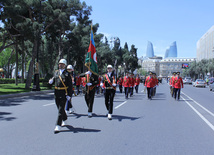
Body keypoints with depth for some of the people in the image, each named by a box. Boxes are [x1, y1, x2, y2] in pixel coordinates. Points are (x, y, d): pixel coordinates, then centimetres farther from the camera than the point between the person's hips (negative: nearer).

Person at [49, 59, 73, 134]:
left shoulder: (67, 74, -3)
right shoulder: (56, 72, 11)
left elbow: (70, 85, -6)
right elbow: (54, 79, 21)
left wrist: (69, 95, -13)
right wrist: (51, 81, -5)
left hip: (64, 94, -5)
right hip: (57, 93, 6)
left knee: (61, 109, -9)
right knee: (60, 108, 17)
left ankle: (58, 126, -8)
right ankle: (64, 120, 40)